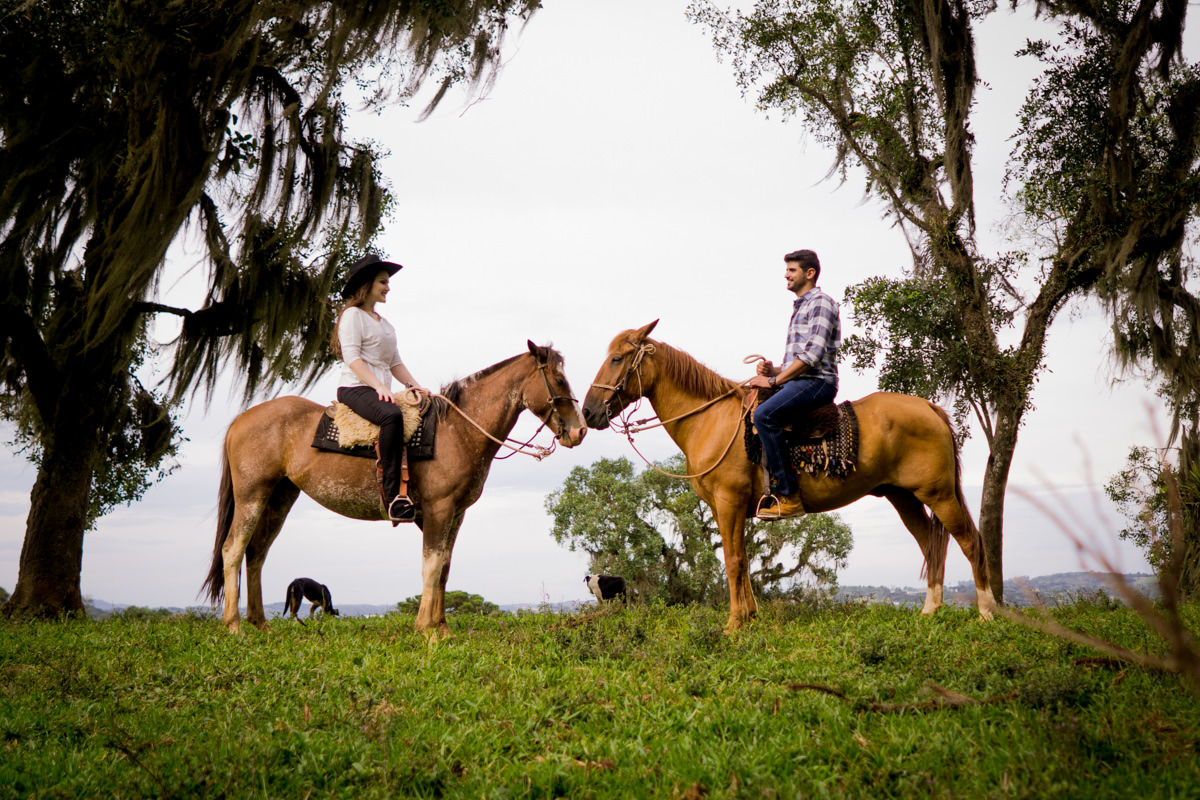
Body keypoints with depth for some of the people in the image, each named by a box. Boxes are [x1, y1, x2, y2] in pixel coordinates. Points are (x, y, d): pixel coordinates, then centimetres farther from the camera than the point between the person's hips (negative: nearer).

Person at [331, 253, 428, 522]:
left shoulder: (385, 324, 25)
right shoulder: (352, 315, -1)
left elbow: (395, 363, 23)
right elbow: (352, 358, -12)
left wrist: (414, 386, 5)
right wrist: (379, 386, -23)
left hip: (381, 391, 9)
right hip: (355, 388, -9)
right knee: (391, 416, -38)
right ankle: (393, 495, -44)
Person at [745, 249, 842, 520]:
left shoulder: (820, 303, -5)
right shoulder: (801, 307, 26)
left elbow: (813, 355, -17)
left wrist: (775, 380, -16)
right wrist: (774, 370, 8)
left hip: (816, 382, -11)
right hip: (798, 383, 11)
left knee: (764, 415, -32)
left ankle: (789, 496, -32)